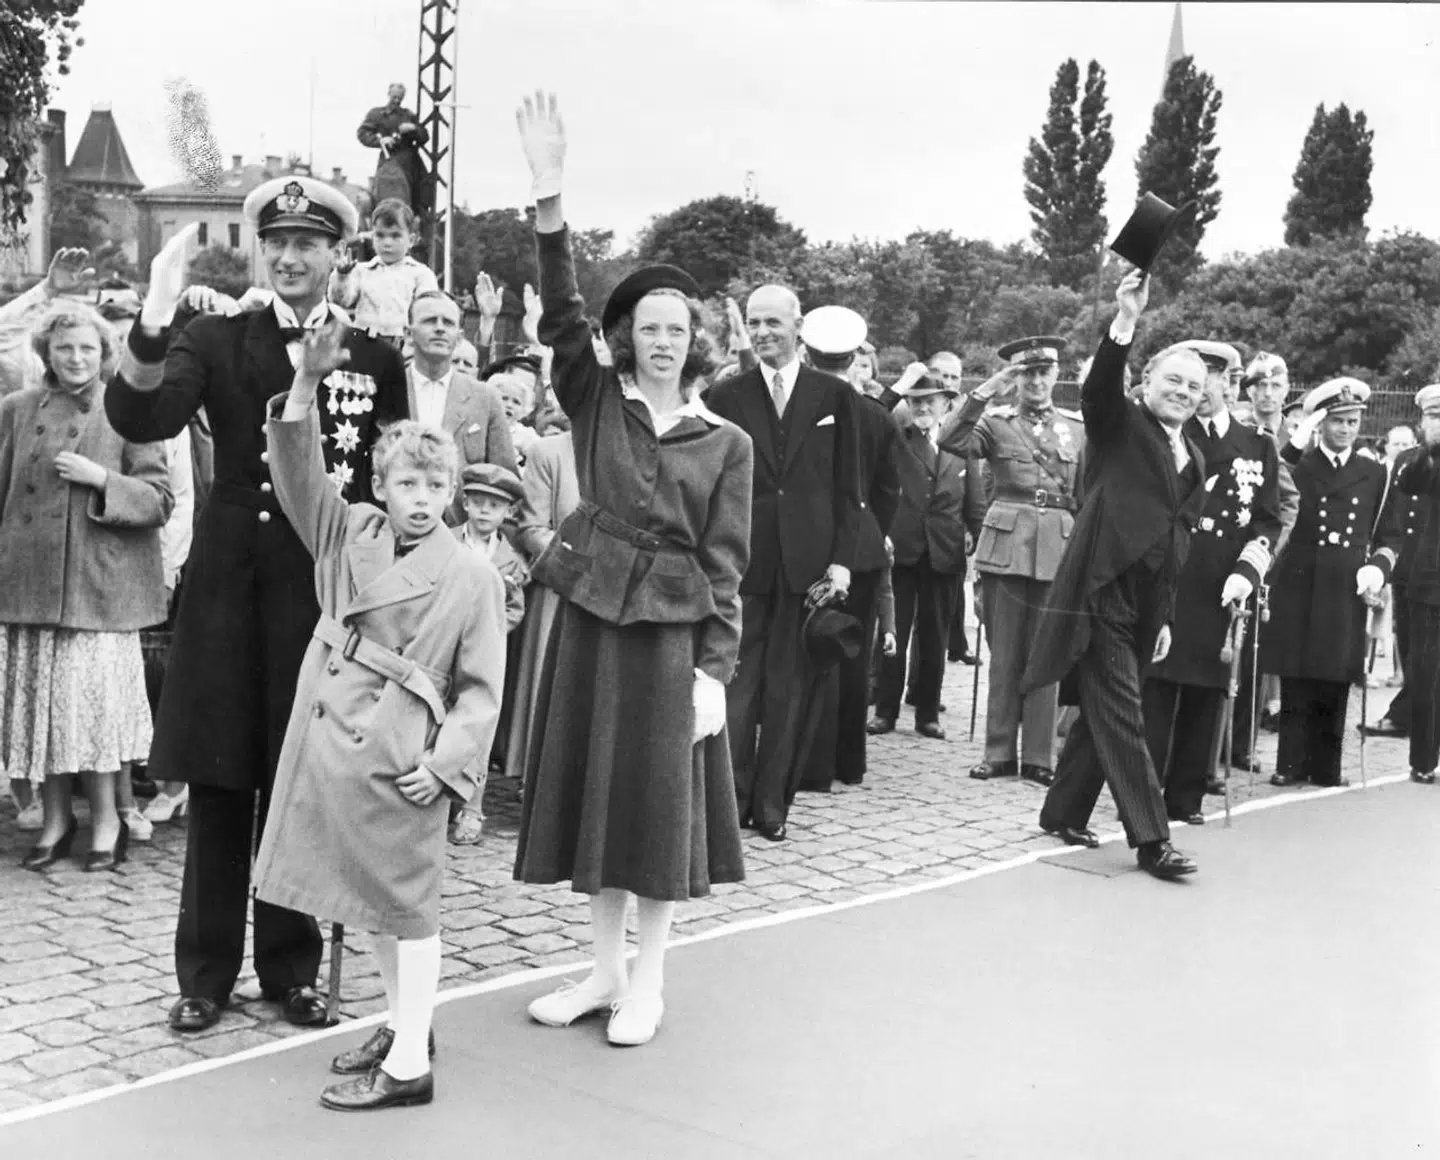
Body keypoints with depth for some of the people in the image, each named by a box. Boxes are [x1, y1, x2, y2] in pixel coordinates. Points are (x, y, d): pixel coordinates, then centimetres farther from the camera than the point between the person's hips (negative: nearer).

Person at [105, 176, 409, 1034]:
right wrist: (154, 320, -30)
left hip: (332, 587, 0)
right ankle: (207, 972, 20)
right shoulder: (217, 341, 1)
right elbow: (140, 420, -16)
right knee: (220, 783, 7)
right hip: (233, 585, 0)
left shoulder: (375, 354, 3)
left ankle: (292, 966, 24)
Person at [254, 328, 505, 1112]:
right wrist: (307, 382, -15)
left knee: (406, 905, 2)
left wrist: (445, 760, -16)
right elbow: (298, 472, -4)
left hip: (401, 758, -5)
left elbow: (481, 688, -6)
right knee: (369, 900, 17)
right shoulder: (347, 533, 6)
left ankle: (408, 1066, 9)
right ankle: (403, 1021, 35)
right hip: (329, 738, 5)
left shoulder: (472, 576, -7)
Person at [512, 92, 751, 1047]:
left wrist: (715, 671, -11)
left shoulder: (727, 443, 0)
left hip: (673, 628, -2)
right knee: (596, 791, 9)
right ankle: (606, 969, 24)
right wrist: (550, 197, -22)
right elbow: (561, 314, -10)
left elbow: (724, 565, -2)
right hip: (592, 613, 2)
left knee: (664, 802, 3)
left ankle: (648, 980, 17)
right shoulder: (597, 401, 4)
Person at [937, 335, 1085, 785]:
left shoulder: (1077, 427, 12)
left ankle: (1038, 756, 10)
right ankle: (999, 752, 12)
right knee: (1004, 655, 4)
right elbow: (950, 442, -13)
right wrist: (983, 393, -18)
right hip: (1005, 544, -1)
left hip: (1058, 547, 1)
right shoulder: (996, 421, 5)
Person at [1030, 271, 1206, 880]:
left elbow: (1179, 538, 19)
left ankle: (1063, 813, 25)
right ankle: (1150, 837, -6)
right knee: (1121, 712, -7)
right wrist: (1126, 321, -35)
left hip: (1145, 600, 7)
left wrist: (1166, 616, 16)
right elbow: (1097, 387, -22)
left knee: (1101, 710, 12)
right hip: (1101, 588, -7)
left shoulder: (1194, 457, 18)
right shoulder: (1118, 424, 0)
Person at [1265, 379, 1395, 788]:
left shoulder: (1374, 474, 12)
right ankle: (1292, 764, 7)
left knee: (1335, 685, 2)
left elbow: (1386, 537, 15)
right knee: (1296, 682, 0)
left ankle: (1326, 768, 11)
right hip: (1299, 588, -1)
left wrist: (1379, 568, -5)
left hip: (1347, 592, 1)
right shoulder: (1296, 466, 7)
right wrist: (1292, 446, -15)